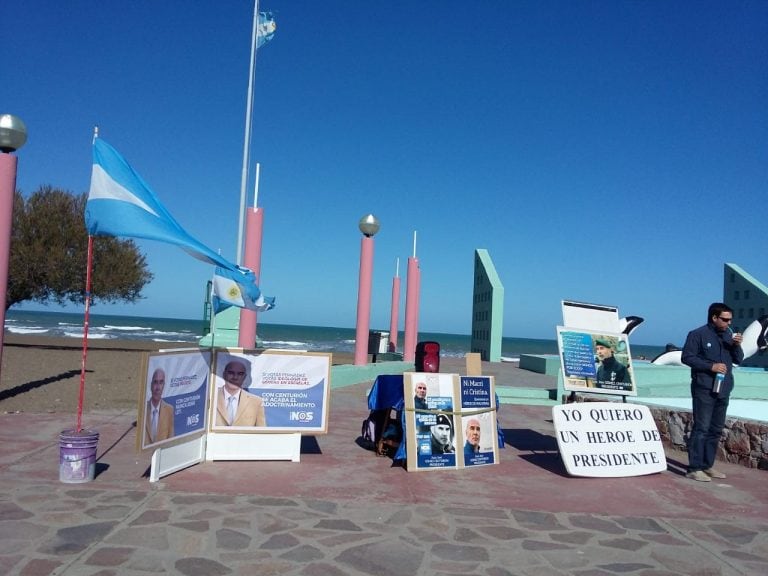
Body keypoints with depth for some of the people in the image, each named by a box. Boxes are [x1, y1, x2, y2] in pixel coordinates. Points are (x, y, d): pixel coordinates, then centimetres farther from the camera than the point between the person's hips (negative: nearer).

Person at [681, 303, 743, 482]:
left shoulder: (728, 335, 13)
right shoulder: (698, 334, -7)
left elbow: (738, 360, 15)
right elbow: (686, 357, -11)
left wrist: (737, 345, -4)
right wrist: (711, 366, -18)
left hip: (723, 391, 7)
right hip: (704, 390, -7)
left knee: (715, 430, 11)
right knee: (701, 428, -8)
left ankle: (707, 465, 21)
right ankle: (694, 468, -5)